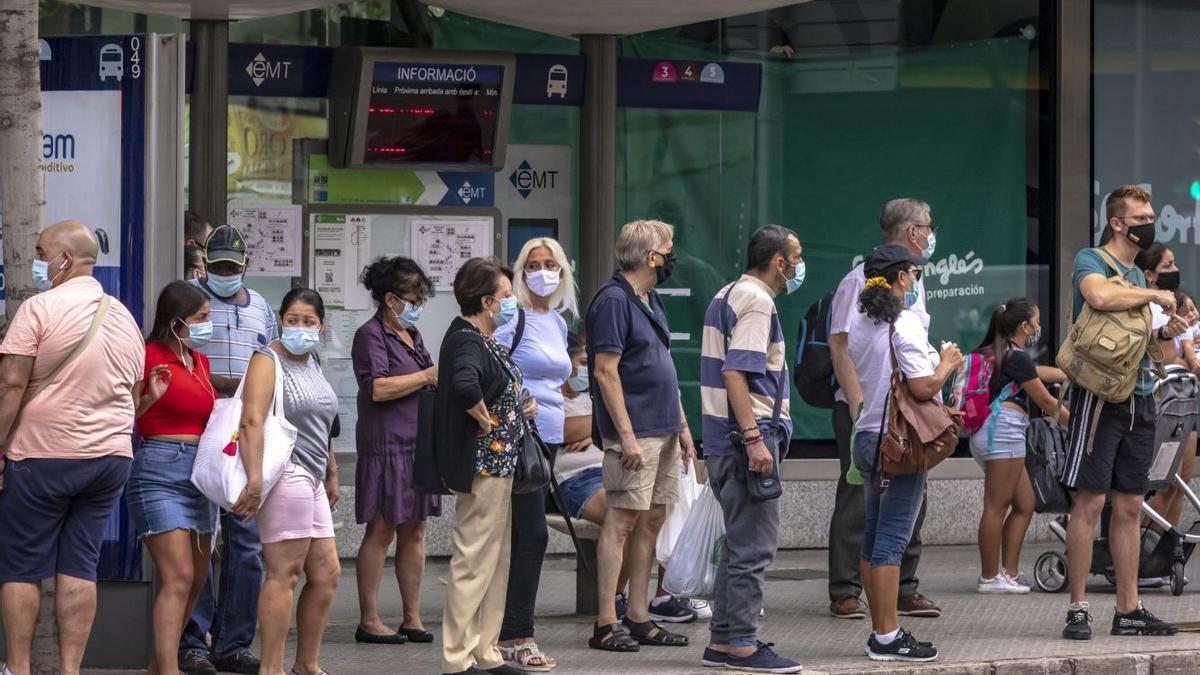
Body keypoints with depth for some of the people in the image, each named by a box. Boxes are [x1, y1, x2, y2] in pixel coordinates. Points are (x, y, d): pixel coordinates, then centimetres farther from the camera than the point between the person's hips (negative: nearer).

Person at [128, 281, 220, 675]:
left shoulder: (200, 361, 16)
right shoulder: (150, 356, -9)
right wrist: (150, 397, -25)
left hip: (201, 475, 9)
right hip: (160, 470, -9)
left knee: (197, 579, 12)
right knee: (178, 577, -17)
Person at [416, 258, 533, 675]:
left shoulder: (485, 341, 14)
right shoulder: (466, 342, -18)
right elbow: (464, 385, -39)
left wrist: (519, 406, 9)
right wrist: (484, 419, -23)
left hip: (500, 464, 11)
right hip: (481, 463, -11)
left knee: (497, 560, 15)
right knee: (474, 561, -6)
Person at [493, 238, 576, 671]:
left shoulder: (558, 321, 16)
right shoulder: (513, 318, -9)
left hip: (548, 437, 8)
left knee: (521, 537, 9)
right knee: (532, 535, -9)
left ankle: (508, 634, 12)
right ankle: (517, 638, -6)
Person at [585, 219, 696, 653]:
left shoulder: (651, 300, 16)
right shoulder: (613, 300, -13)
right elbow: (606, 371, -17)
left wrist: (682, 424, 18)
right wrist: (626, 434, -21)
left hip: (663, 431, 9)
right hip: (635, 432, -9)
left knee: (652, 521, 9)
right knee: (622, 521, -8)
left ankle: (638, 618, 14)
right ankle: (606, 624, -7)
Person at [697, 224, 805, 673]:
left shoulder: (728, 296, 19)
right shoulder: (756, 301, -13)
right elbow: (735, 372, -22)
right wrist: (754, 439, -26)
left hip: (726, 441, 10)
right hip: (745, 437, -10)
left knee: (741, 544, 15)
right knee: (754, 546, -8)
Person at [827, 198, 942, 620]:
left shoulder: (913, 282, 17)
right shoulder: (862, 280, -9)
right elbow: (840, 346, -13)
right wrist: (857, 405, -19)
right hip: (865, 409, -8)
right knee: (857, 502, -5)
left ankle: (904, 591, 14)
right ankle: (844, 594, 0)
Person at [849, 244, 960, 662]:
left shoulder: (862, 328, 12)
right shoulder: (906, 323, -14)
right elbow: (923, 387, -20)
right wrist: (947, 363, -2)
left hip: (868, 436, 9)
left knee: (874, 538, 11)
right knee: (891, 540, -7)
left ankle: (881, 631, 16)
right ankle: (887, 638, -5)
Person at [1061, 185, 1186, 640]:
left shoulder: (1137, 275, 21)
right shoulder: (1091, 261, -4)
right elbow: (1100, 297, -27)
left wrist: (1165, 332, 9)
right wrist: (1154, 295, -14)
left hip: (1138, 396, 8)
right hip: (1101, 392, -8)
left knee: (1130, 507, 8)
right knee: (1090, 501, -9)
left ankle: (1128, 610, 11)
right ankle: (1078, 609, -6)